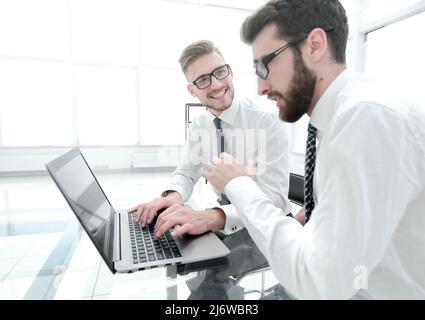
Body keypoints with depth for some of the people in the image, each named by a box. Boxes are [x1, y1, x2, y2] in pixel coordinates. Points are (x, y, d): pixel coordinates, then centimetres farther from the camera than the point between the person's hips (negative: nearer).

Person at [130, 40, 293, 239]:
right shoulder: (199, 126, -2)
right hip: (223, 226, 5)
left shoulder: (268, 124, -21)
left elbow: (274, 199, -28)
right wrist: (172, 196, -22)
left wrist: (210, 218, -43)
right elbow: (186, 173, 2)